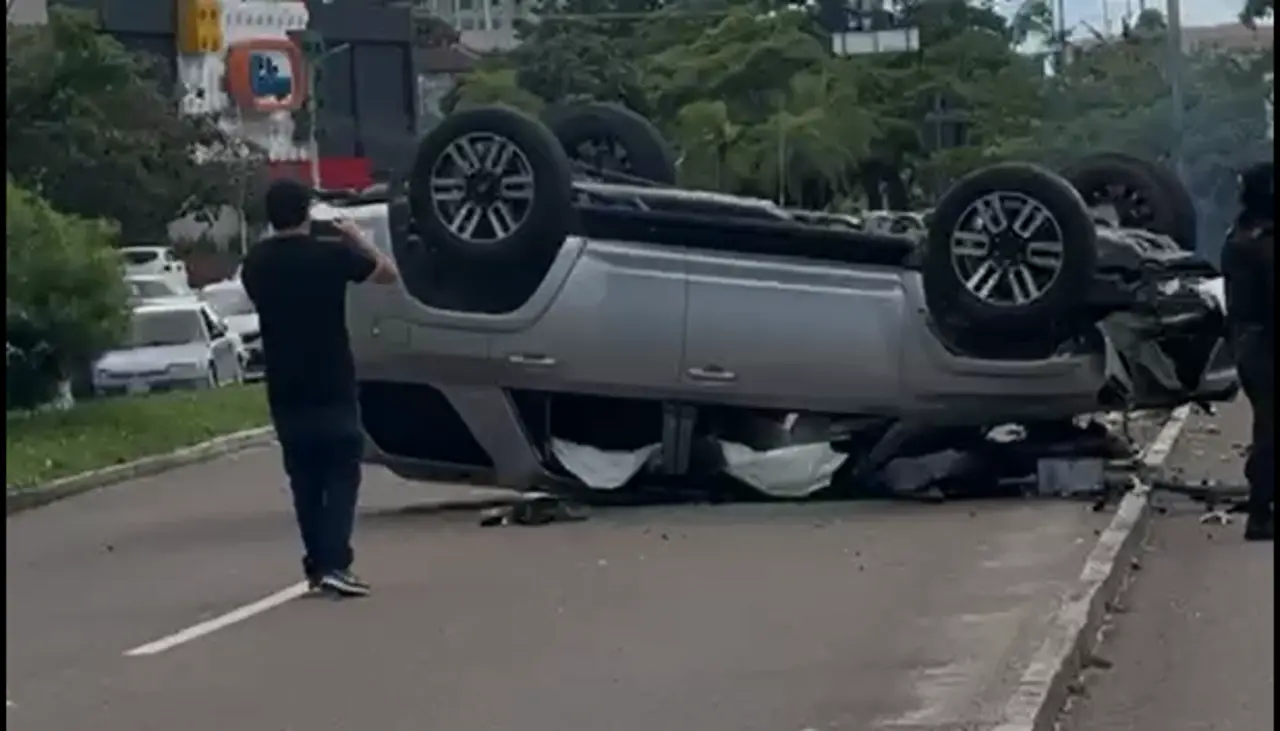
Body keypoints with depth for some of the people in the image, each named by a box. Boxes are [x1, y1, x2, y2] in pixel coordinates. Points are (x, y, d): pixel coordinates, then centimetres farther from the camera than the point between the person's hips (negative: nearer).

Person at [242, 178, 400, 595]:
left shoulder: (256, 263, 1)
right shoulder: (331, 254, -12)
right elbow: (388, 273, -1)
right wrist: (358, 239, 13)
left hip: (285, 390, 4)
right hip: (331, 387, -4)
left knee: (304, 478, 13)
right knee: (341, 473, 0)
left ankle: (317, 563, 13)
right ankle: (334, 563, -13)